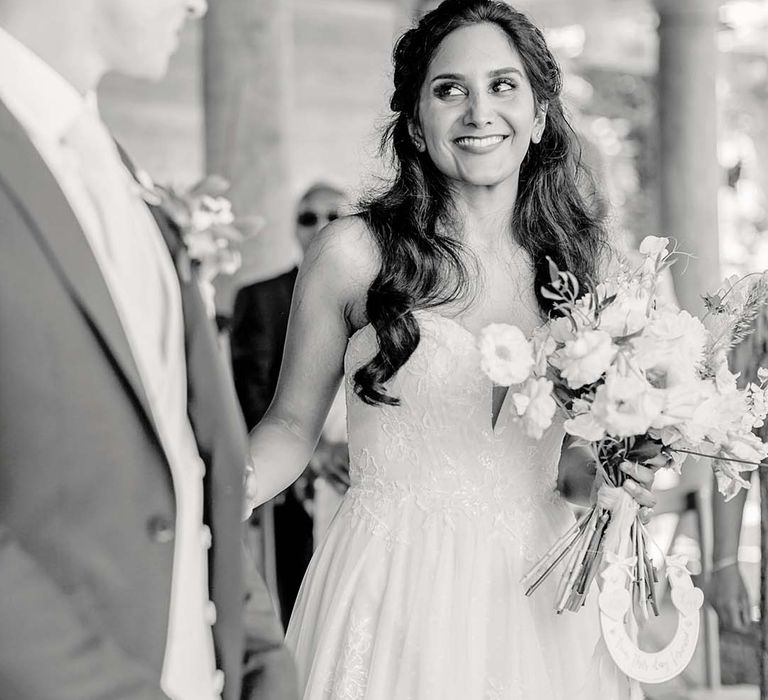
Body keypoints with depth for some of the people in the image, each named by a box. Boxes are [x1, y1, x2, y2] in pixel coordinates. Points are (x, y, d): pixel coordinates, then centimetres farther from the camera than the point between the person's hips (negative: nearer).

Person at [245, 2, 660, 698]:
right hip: (397, 595, -3)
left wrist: (622, 471, -2)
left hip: (536, 596, 4)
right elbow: (292, 425, 0)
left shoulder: (573, 262, 4)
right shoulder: (354, 253, -7)